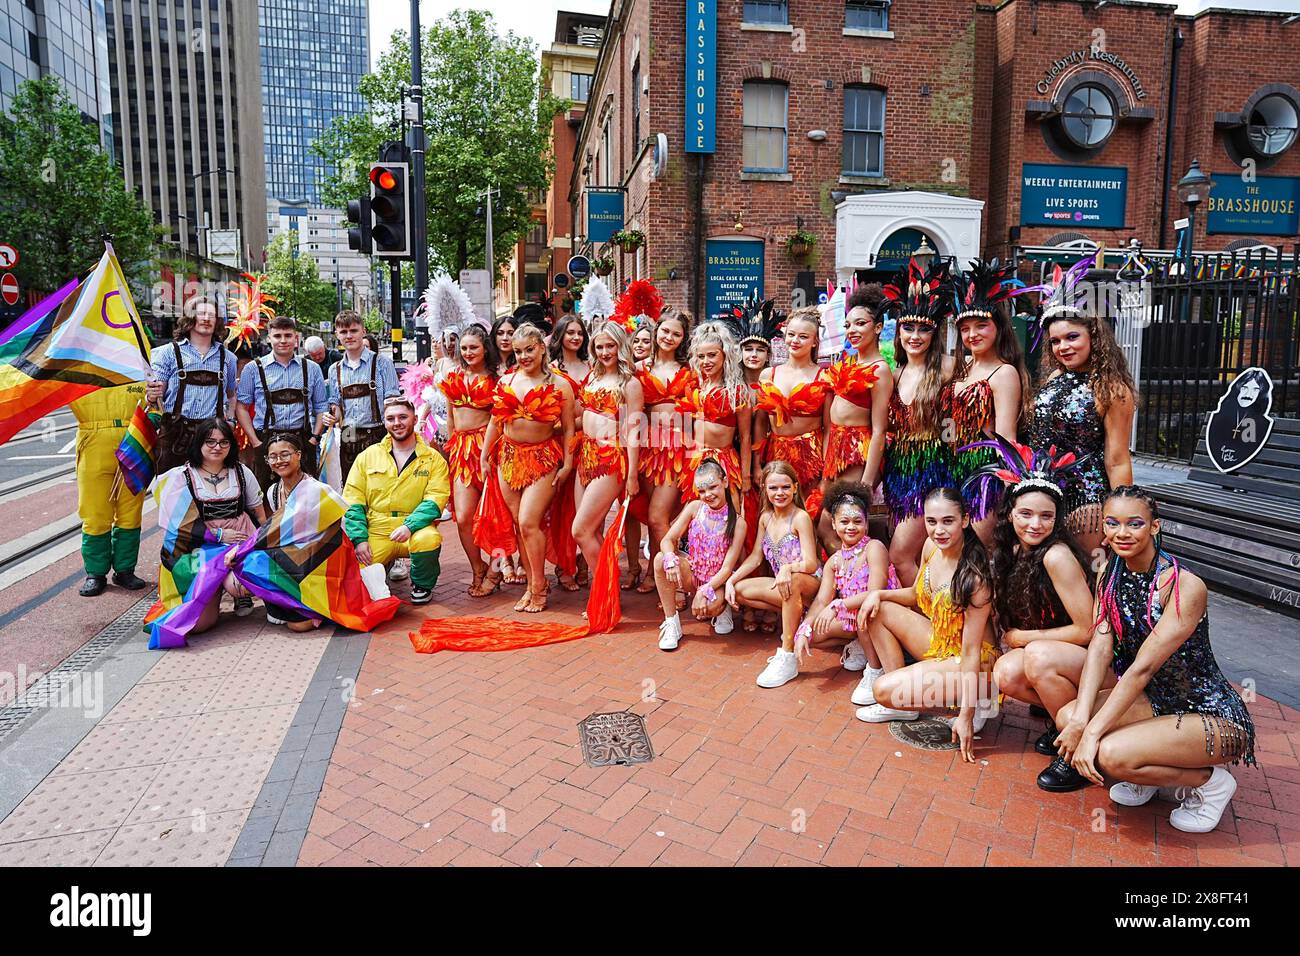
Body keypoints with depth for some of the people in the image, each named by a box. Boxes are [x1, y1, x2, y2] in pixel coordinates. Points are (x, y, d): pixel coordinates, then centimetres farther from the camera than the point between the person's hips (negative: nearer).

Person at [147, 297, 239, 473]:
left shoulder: (226, 357, 14)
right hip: (175, 432, -2)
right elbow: (156, 393, 3)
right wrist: (152, 397, -19)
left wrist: (230, 420, 8)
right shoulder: (169, 352, 6)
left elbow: (231, 394, 23)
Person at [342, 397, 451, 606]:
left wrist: (410, 526, -24)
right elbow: (352, 501, 5)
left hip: (414, 531, -2)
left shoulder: (433, 459, 3)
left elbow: (435, 499, -8)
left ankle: (422, 585, -1)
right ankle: (386, 564, 20)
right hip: (375, 533, 2)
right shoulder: (368, 456, 8)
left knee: (428, 539, -35)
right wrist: (359, 539, -9)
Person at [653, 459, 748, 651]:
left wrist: (705, 591, -31)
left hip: (716, 579, -3)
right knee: (661, 559, -28)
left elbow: (727, 567, -16)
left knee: (708, 607, -35)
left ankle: (721, 608, 7)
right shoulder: (695, 508, -7)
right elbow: (667, 540, -11)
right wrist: (671, 560, -34)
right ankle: (671, 623, -14)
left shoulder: (737, 522, -14)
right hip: (692, 572, 3)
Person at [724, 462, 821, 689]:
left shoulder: (800, 518, -17)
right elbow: (755, 557, 10)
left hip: (811, 583, -7)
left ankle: (788, 658, -33)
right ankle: (796, 613, -3)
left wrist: (788, 568, -45)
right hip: (781, 585, 7)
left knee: (792, 581, -41)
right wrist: (731, 580, -3)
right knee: (740, 590, -9)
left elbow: (811, 564, -24)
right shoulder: (766, 518, 3)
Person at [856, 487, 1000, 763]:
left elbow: (971, 650, -24)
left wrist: (966, 715, -22)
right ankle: (901, 703, 6)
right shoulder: (931, 547, -6)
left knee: (883, 690, -21)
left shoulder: (974, 575, -28)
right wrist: (879, 594, -6)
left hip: (966, 662, -8)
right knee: (878, 610, 2)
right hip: (939, 643, 8)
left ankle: (976, 701, -3)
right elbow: (917, 595, 13)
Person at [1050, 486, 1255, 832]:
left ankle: (1210, 782, 1)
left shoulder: (1186, 586, -24)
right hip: (1158, 701, 7)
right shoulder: (1110, 578, -2)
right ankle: (1152, 776, 10)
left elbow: (1143, 667, -26)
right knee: (1068, 717, -14)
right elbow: (1100, 647, -10)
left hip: (1214, 715, -7)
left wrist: (1093, 731, -26)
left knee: (1112, 754, -27)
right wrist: (1081, 719, -23)